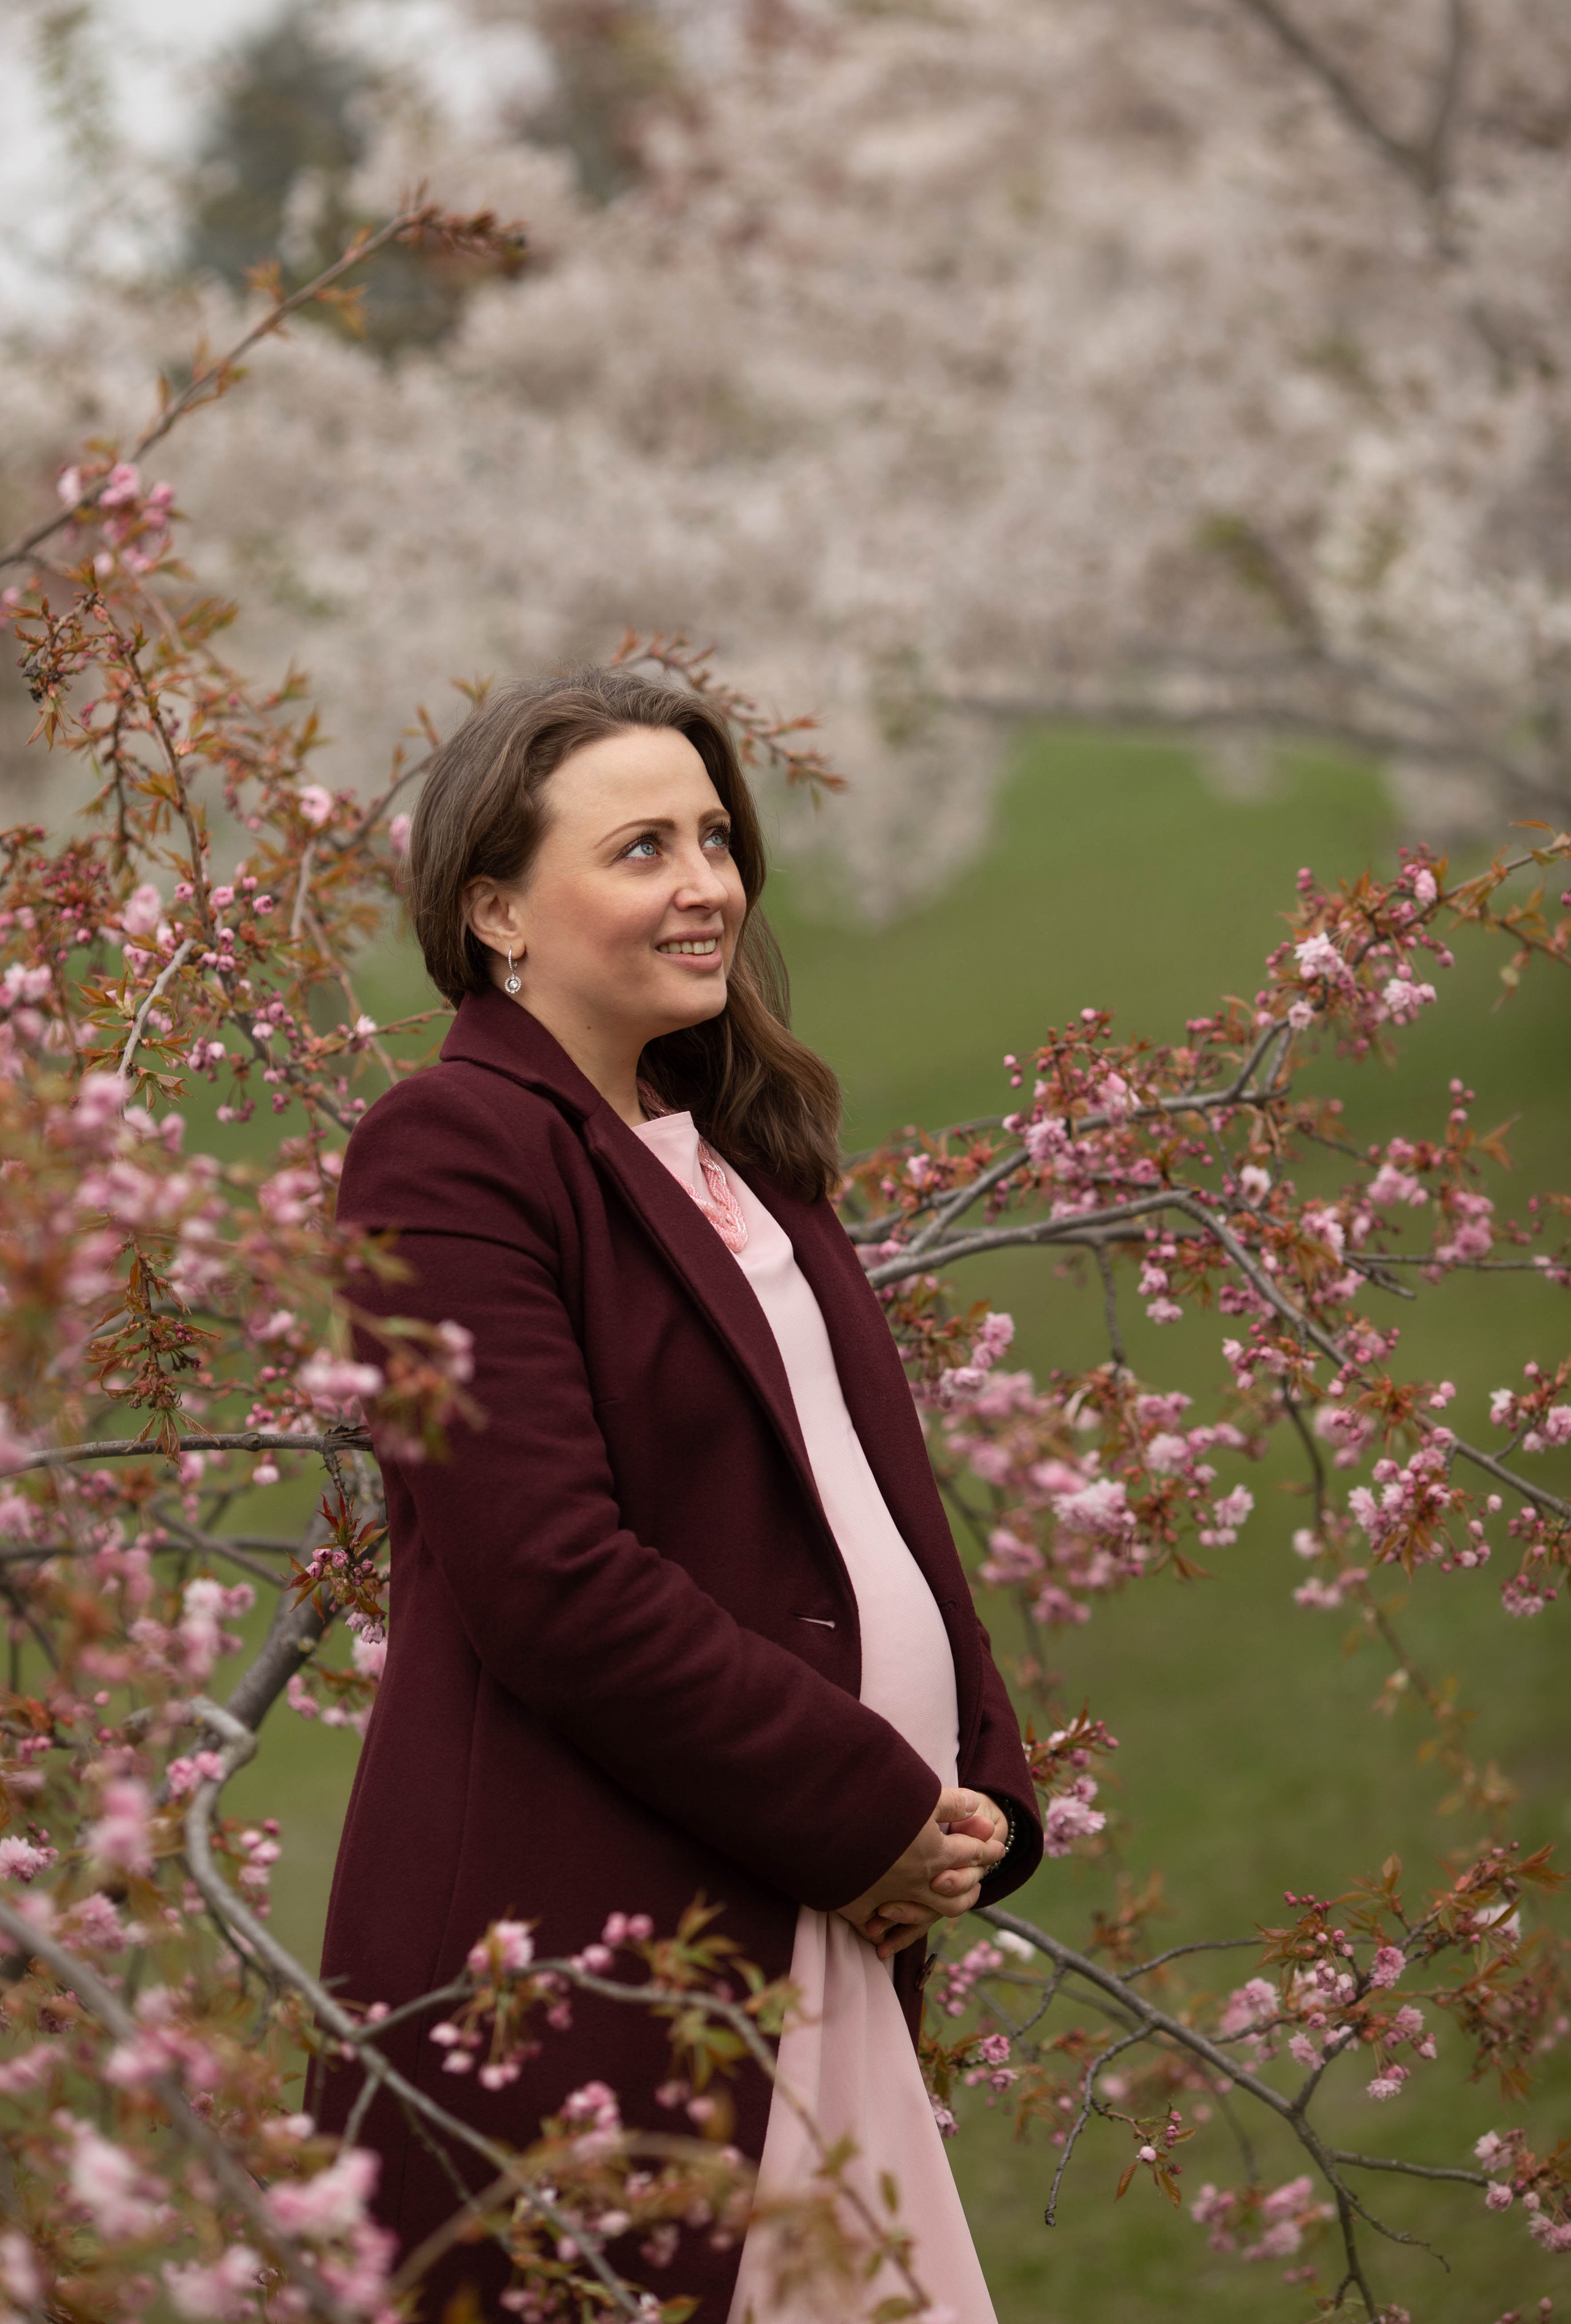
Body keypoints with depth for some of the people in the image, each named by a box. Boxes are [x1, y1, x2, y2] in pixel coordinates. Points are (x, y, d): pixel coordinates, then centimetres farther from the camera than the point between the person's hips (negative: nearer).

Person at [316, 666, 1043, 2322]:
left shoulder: (741, 1156, 18)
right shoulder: (451, 1154, -10)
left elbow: (876, 1489, 20)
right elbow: (550, 1576, -18)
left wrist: (973, 1790, 4)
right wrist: (870, 1811, -13)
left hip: (829, 1941, 8)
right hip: (575, 1965, -8)